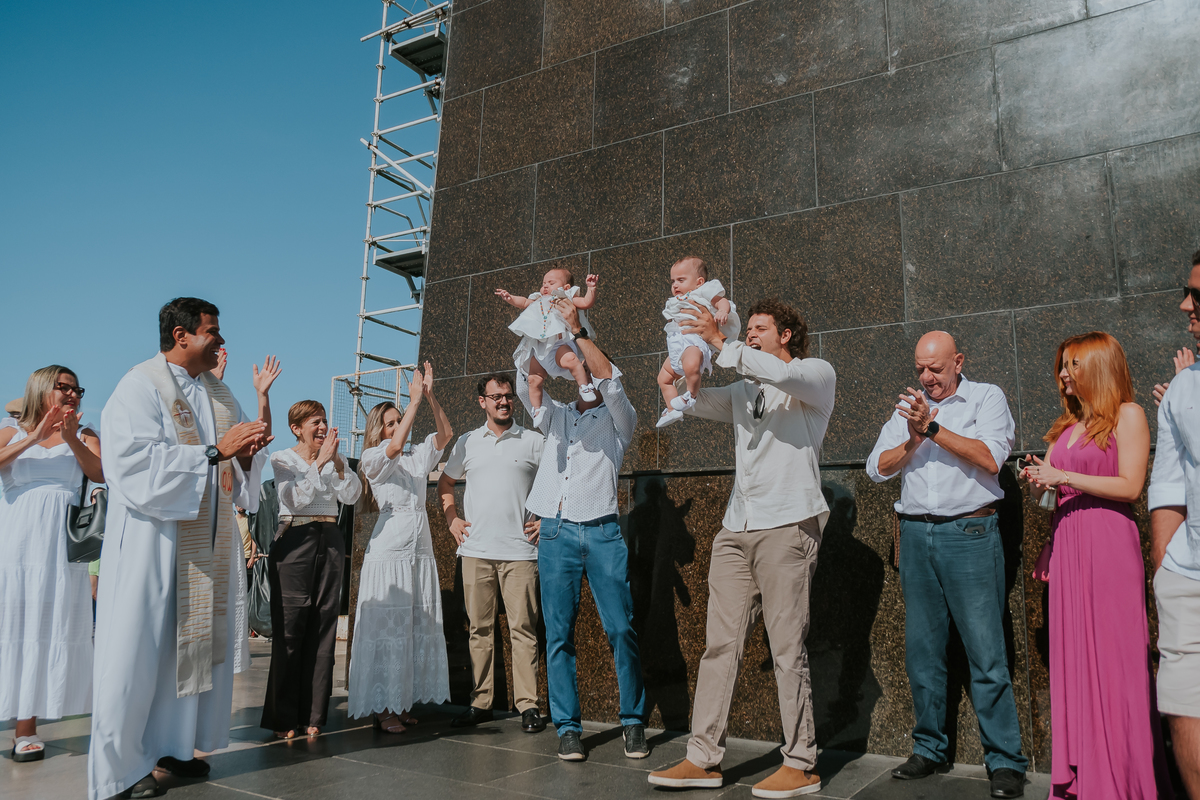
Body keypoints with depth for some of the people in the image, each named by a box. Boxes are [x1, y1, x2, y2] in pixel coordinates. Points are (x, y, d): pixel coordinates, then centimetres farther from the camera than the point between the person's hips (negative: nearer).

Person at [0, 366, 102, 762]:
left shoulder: (84, 433, 13)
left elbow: (99, 474, -4)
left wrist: (71, 439, -16)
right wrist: (32, 438, -11)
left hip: (59, 540, 0)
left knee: (45, 627, -1)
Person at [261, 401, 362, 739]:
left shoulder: (336, 460, 15)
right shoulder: (282, 459, 3)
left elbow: (351, 495, 0)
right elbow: (297, 498, -12)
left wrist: (337, 461, -9)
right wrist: (319, 461, -14)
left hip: (330, 540, 4)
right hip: (294, 540, -4)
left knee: (323, 626, 4)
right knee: (289, 628, -4)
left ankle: (313, 714, 13)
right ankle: (282, 718, 6)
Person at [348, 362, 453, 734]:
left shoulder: (417, 459, 15)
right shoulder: (373, 460, -2)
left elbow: (446, 434, 7)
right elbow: (395, 446, -22)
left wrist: (430, 395, -3)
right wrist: (415, 400, -19)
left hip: (421, 552, 6)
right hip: (389, 553, -6)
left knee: (419, 629, 7)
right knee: (388, 629, -3)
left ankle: (402, 702, 17)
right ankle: (382, 707, 5)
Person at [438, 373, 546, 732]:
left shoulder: (534, 441, 5)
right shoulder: (467, 442, 12)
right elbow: (445, 482, 24)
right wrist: (452, 519, 12)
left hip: (519, 550, -2)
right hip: (476, 550, 3)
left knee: (523, 627, -3)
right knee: (480, 628, 7)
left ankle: (528, 705, 4)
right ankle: (480, 702, 16)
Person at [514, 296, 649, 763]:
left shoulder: (619, 421, 10)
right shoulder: (557, 417, 21)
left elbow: (609, 380, -7)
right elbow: (525, 384, 11)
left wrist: (578, 329, -10)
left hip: (601, 532, -3)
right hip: (555, 532, 3)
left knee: (621, 629, -4)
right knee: (558, 634, 1)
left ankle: (633, 722, 10)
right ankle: (568, 728, 9)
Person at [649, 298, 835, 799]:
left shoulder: (817, 375, 7)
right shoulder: (743, 390, 25)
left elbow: (781, 375, -16)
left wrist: (720, 343, -12)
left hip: (788, 526, -6)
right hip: (736, 528, 6)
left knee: (787, 649, -3)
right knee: (719, 644, 3)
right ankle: (704, 759, 9)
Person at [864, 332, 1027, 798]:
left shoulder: (986, 397, 5)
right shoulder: (907, 408, 16)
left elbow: (990, 459, -10)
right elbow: (877, 468, 7)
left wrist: (933, 428, -13)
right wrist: (914, 439, -8)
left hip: (969, 532, -4)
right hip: (916, 534, 4)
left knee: (986, 654, -4)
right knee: (921, 650, 8)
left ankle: (1005, 762, 7)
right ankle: (929, 750, 21)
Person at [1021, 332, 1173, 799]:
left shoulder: (1127, 415, -1)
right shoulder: (1066, 426, 19)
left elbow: (1130, 486, -10)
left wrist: (1063, 477, -11)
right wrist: (1039, 482, -1)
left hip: (1108, 544, -6)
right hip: (1066, 543, 7)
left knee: (1113, 656, -4)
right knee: (1073, 657, 6)